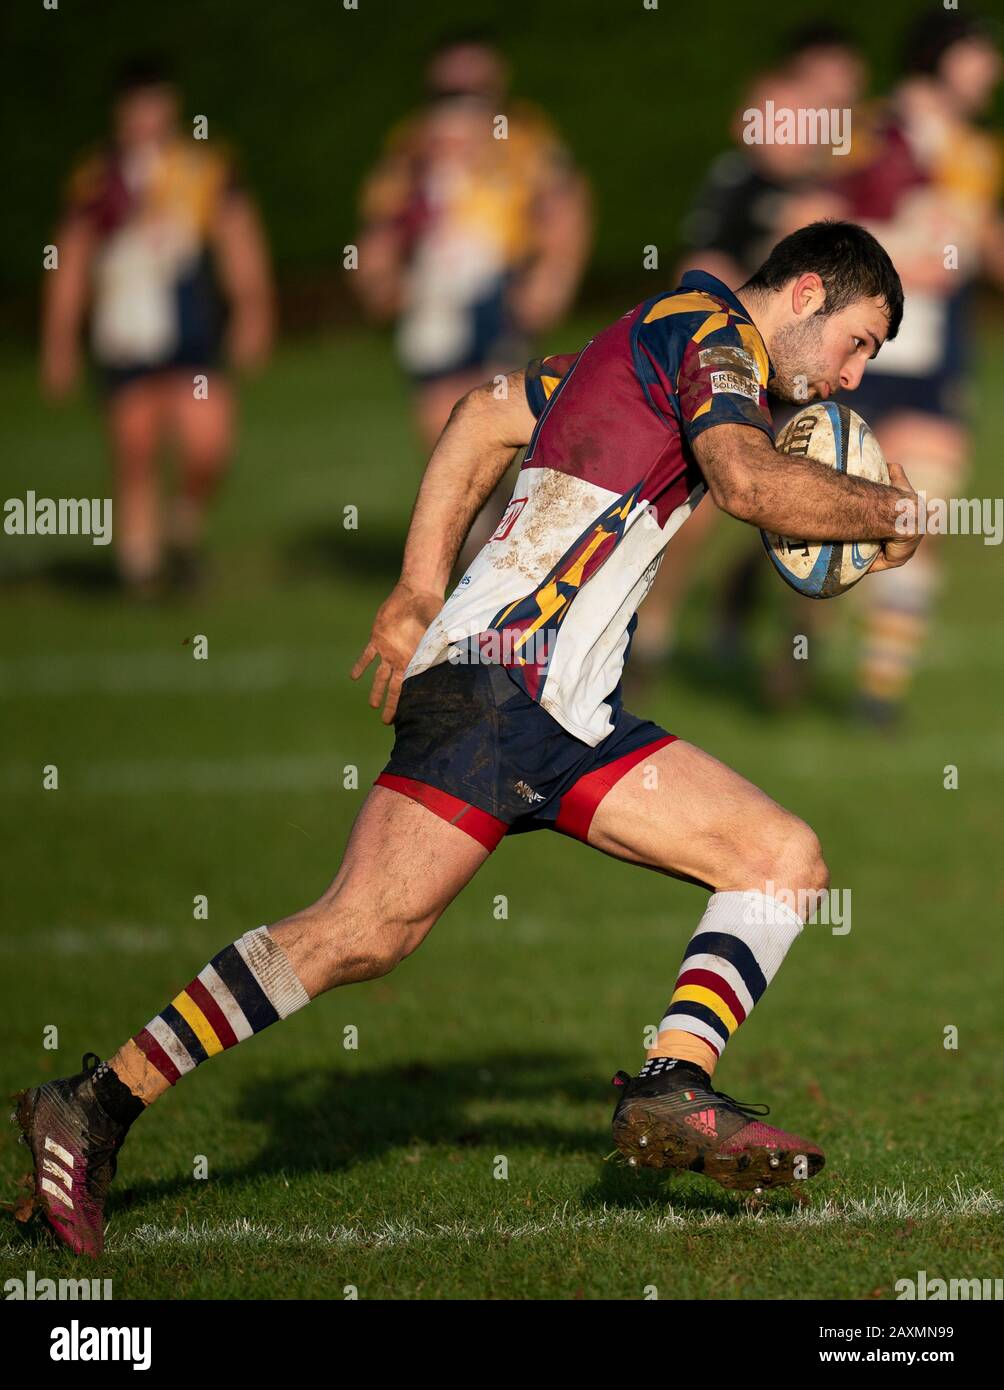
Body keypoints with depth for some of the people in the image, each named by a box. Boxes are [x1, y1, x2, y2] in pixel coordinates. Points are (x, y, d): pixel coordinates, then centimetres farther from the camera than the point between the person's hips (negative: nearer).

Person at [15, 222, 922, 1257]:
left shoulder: (650, 338, 27)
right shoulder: (715, 326, 0)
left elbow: (483, 417, 31)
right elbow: (748, 481, -19)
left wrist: (419, 598, 25)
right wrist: (883, 511, -1)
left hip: (569, 718, 10)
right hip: (503, 677, -10)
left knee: (786, 861, 2)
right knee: (364, 931, -15)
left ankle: (673, 1091, -13)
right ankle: (98, 1103, -11)